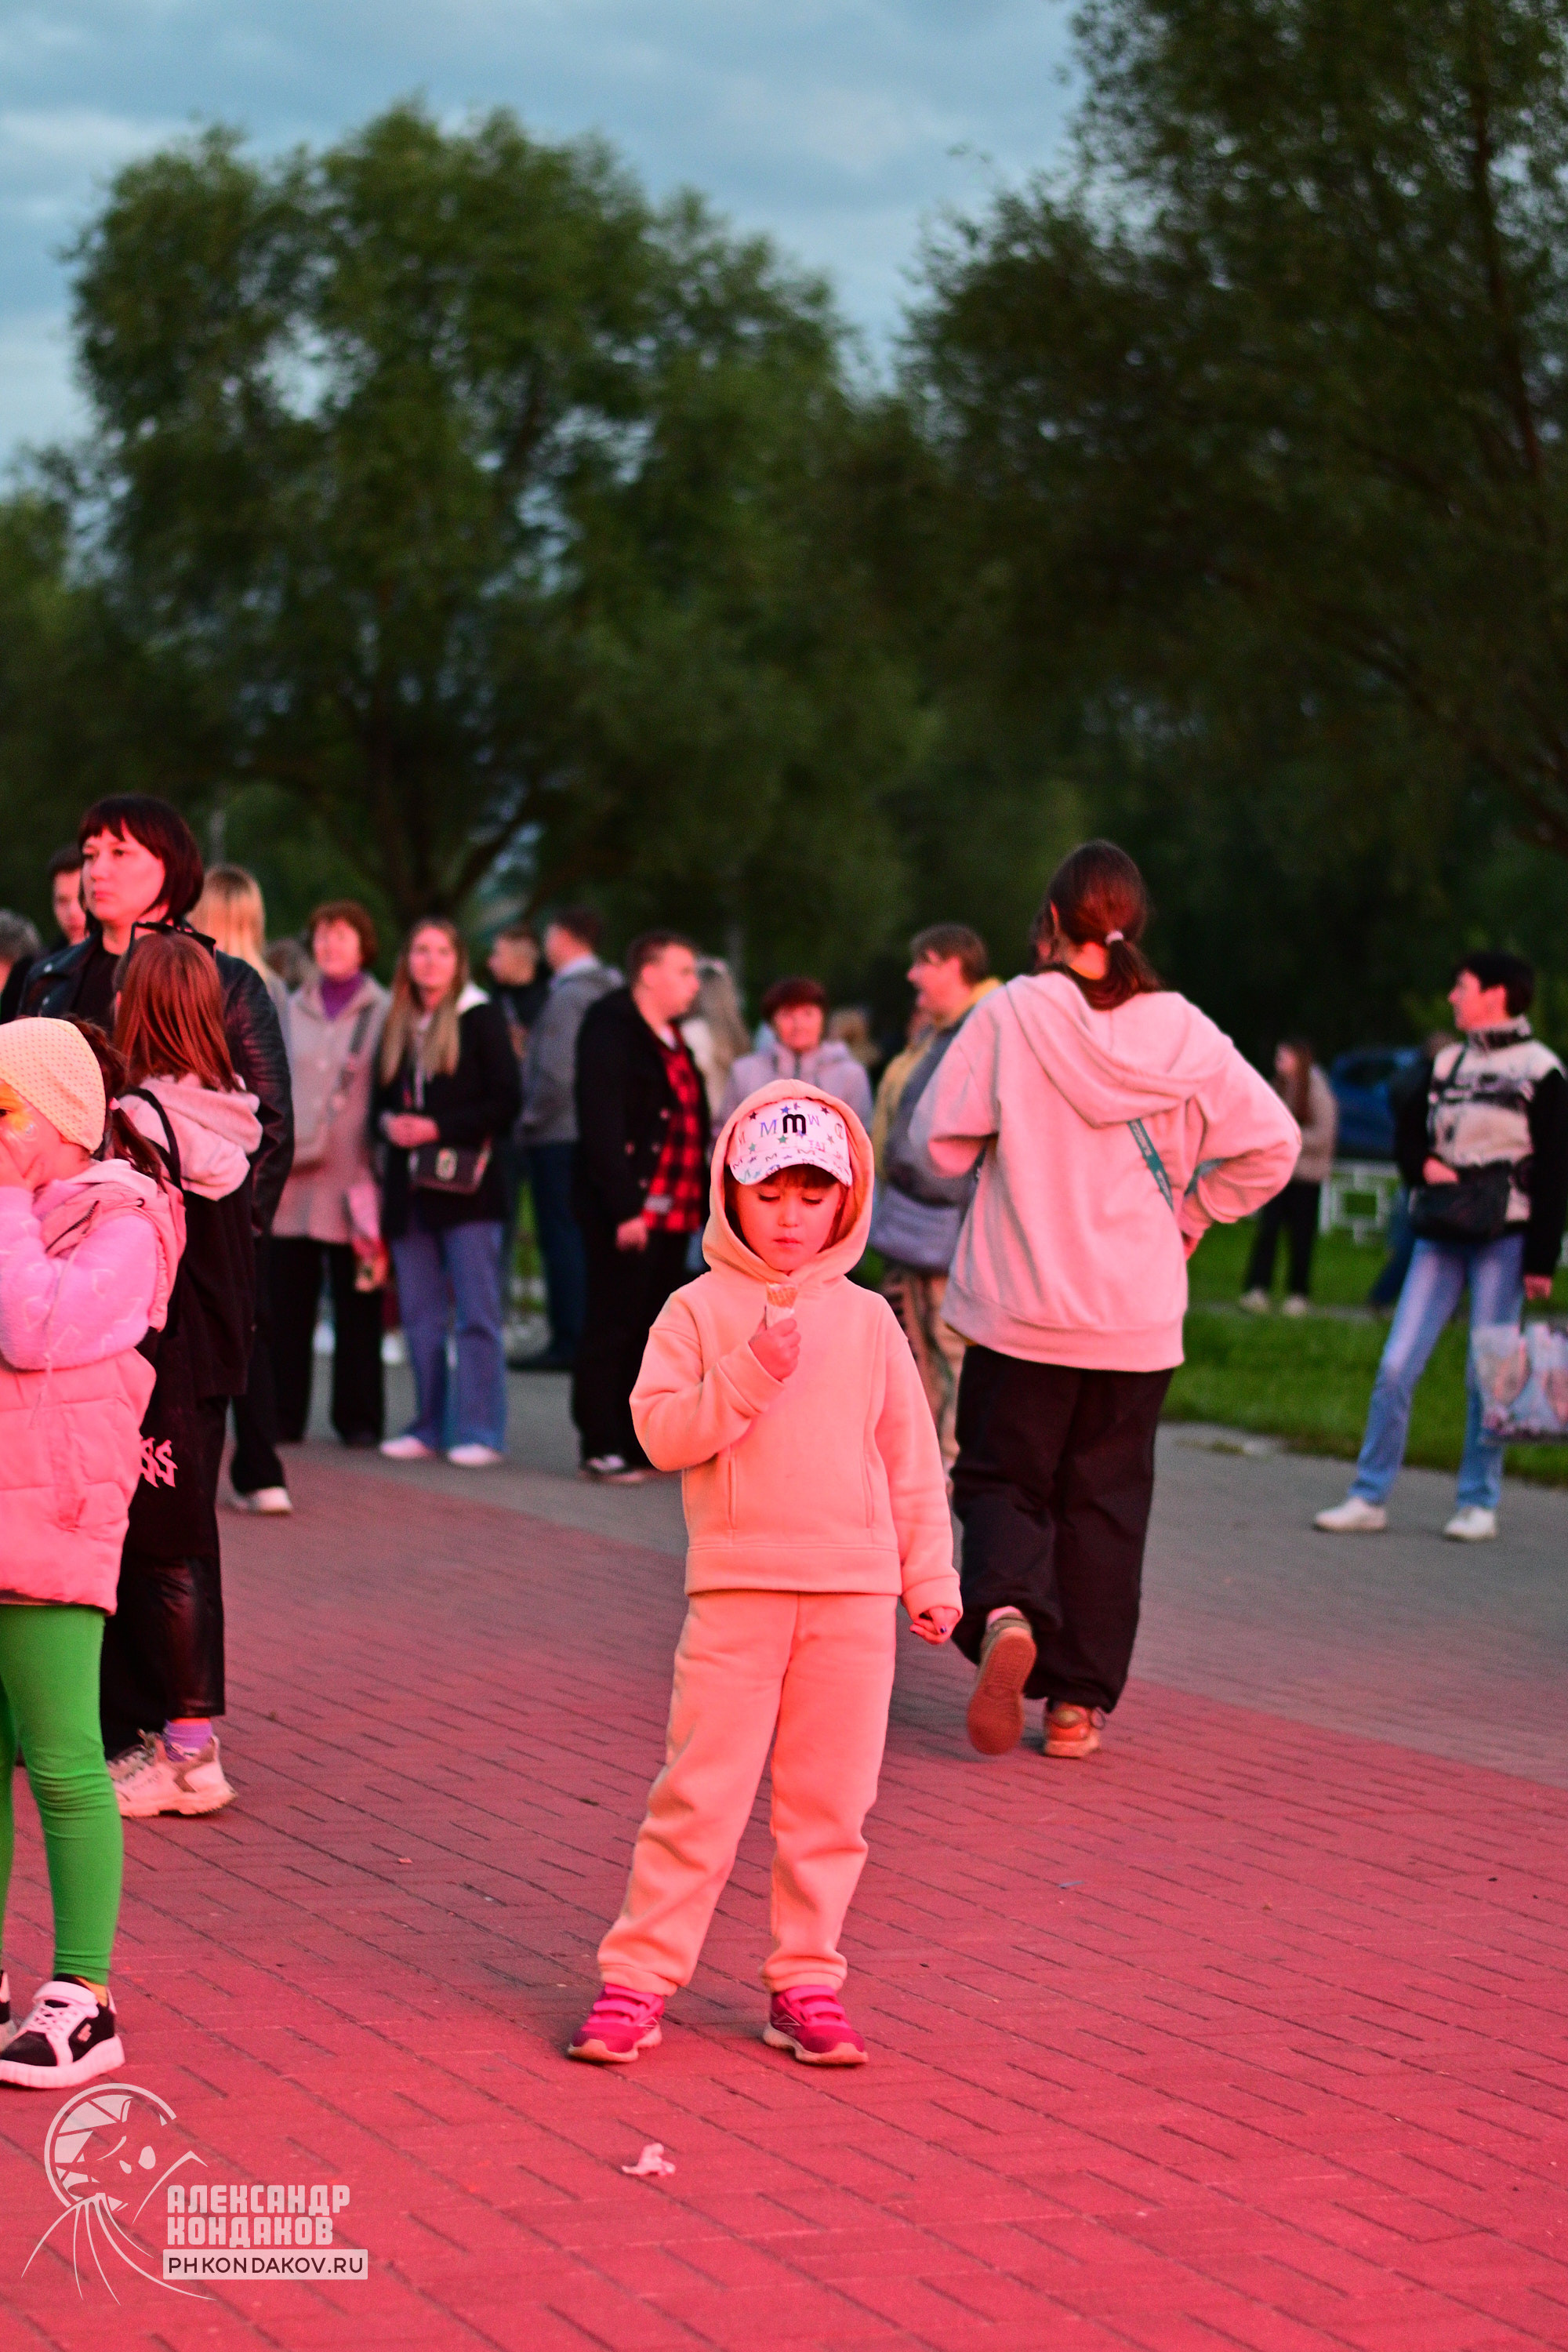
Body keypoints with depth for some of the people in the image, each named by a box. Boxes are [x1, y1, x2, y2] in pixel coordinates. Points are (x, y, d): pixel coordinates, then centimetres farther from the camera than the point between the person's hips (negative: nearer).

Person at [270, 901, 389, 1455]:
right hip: (292, 1180, 3)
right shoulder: (291, 1012, 14)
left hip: (354, 1181, -3)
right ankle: (284, 1415, 10)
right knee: (287, 1304, 3)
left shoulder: (384, 1014, 3)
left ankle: (358, 1419, 8)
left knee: (357, 1306, 1)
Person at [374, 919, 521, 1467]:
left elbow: (506, 1100, -8)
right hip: (409, 1187, 6)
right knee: (420, 1314, 8)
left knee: (477, 1314, -6)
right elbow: (382, 1097, 20)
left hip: (465, 1185, -6)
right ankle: (429, 1426, 15)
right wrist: (389, 1122, -3)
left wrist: (439, 1128, -14)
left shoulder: (481, 1019, -3)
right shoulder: (398, 1025, 14)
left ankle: (480, 1432, -5)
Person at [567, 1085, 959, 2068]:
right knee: (701, 1790, -2)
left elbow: (912, 1461, 13)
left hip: (854, 1591, 2)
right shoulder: (701, 1310, 3)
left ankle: (805, 1980, 16)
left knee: (830, 1800, 6)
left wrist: (931, 1575, 9)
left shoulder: (868, 1322, 9)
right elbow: (662, 1430, -7)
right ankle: (638, 1977, 5)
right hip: (736, 1589, -2)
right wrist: (748, 1377, -19)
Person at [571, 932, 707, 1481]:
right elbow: (601, 1125, -16)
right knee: (613, 1327, -3)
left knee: (652, 1332, 9)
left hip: (671, 1213, 8)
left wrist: (699, 1204, 10)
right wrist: (624, 1208, -22)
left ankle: (636, 1443, 15)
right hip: (626, 1212, -8)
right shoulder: (610, 1030, -9)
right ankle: (601, 1446, 1)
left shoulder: (672, 1040, 19)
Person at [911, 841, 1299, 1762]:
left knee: (1001, 1478, 11)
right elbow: (1273, 1143, -2)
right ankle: (1078, 1701, 13)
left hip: (1019, 1310, -2)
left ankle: (1006, 1612, -18)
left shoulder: (1010, 1014, -8)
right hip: (1140, 1318, 2)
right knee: (1106, 1500, 12)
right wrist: (1192, 1213, 10)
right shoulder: (1183, 1032, -3)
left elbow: (939, 1141, -6)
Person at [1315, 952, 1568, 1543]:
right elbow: (1409, 1129, 19)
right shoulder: (1447, 1063, 12)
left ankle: (1478, 1504, 11)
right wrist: (1424, 1165, -4)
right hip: (1441, 1233, 5)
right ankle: (1369, 1498, 1)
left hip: (1503, 1238, -5)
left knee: (1487, 1374, 0)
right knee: (1397, 1365, -2)